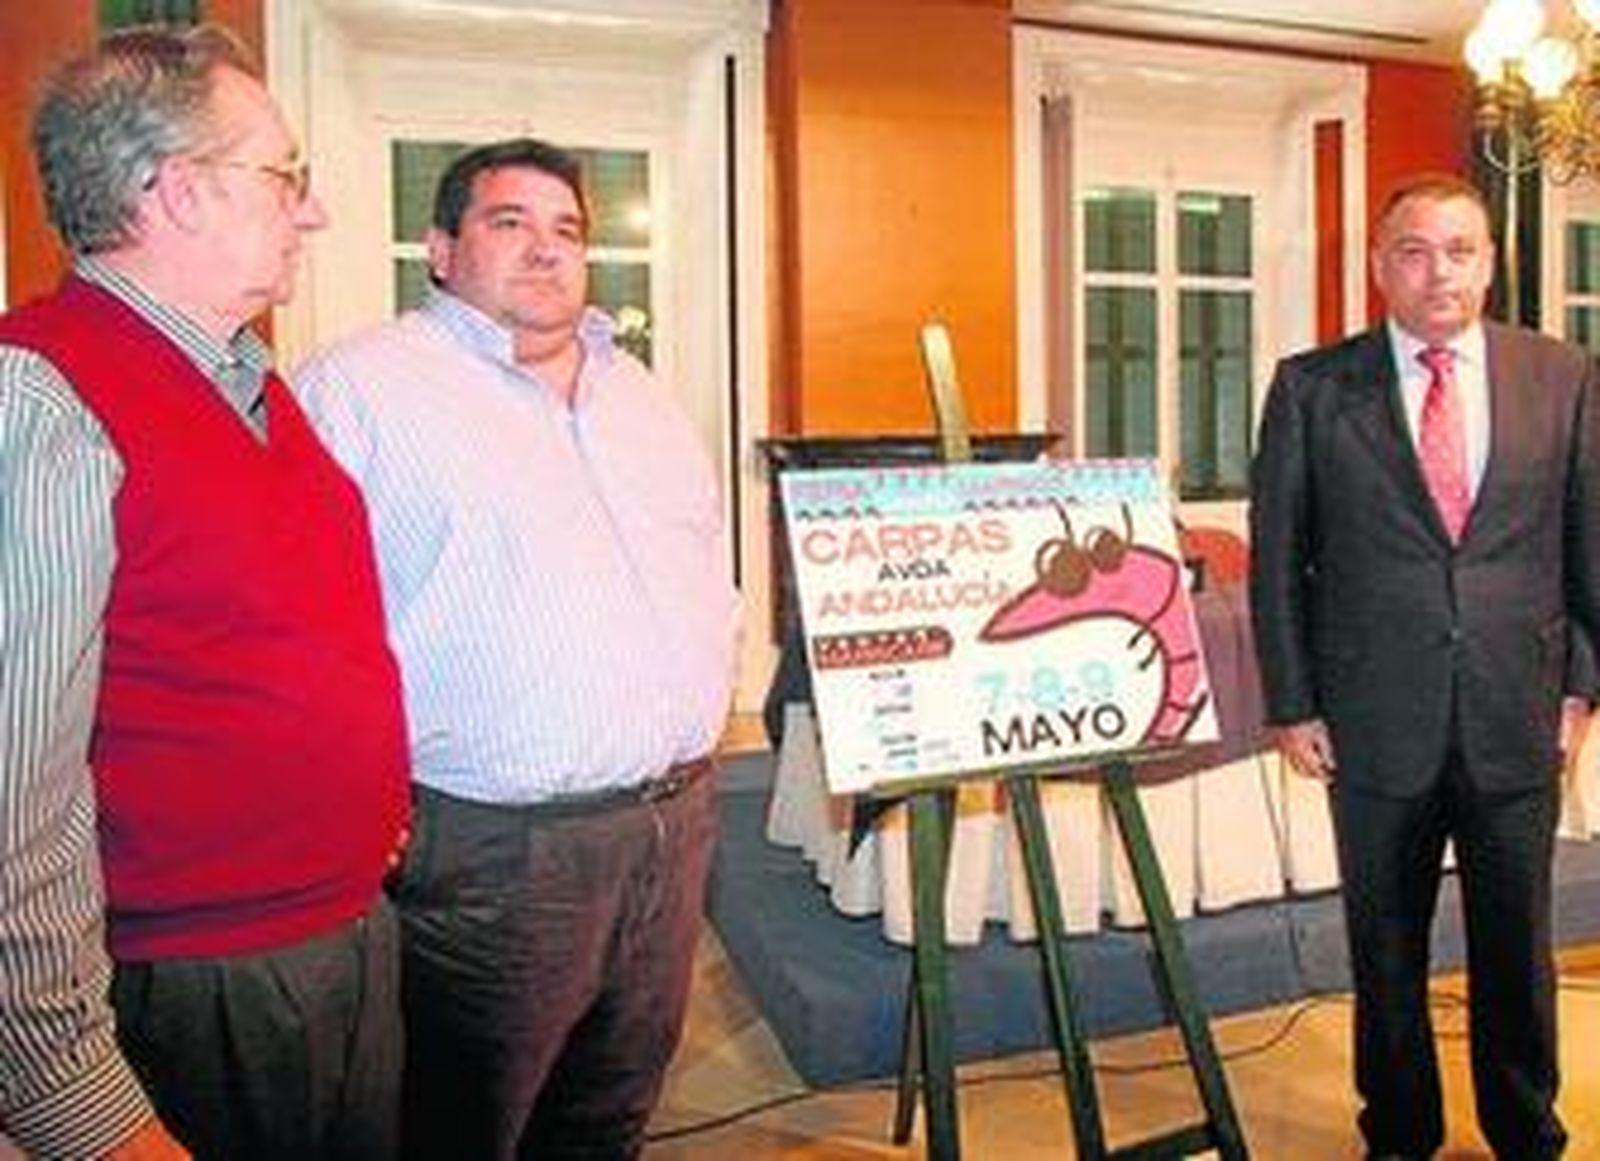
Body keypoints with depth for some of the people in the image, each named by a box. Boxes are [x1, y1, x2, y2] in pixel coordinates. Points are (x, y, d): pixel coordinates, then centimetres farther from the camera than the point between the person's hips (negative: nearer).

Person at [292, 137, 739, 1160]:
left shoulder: (640, 392, 16)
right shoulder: (360, 390, -8)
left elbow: (713, 554, 24)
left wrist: (710, 688, 14)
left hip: (673, 828, 7)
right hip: (491, 853, -6)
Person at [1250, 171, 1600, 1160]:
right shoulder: (1312, 388, -2)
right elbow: (1276, 557, -1)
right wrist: (1292, 704, -3)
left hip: (1518, 722, 2)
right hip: (1377, 725, -1)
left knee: (1518, 947, 15)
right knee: (1386, 949, 12)